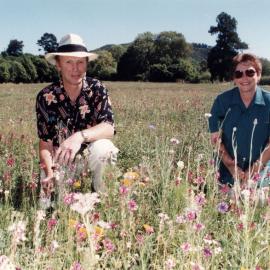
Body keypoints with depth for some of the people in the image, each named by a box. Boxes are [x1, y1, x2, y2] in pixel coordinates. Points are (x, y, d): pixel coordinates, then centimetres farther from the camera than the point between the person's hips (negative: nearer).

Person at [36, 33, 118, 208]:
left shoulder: (97, 89, -12)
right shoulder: (46, 97, -11)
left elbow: (109, 128, -23)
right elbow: (45, 143, -10)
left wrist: (80, 136, -43)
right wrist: (49, 173, -29)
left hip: (90, 157, -1)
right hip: (59, 162, 1)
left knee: (103, 147, -33)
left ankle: (102, 196, -7)